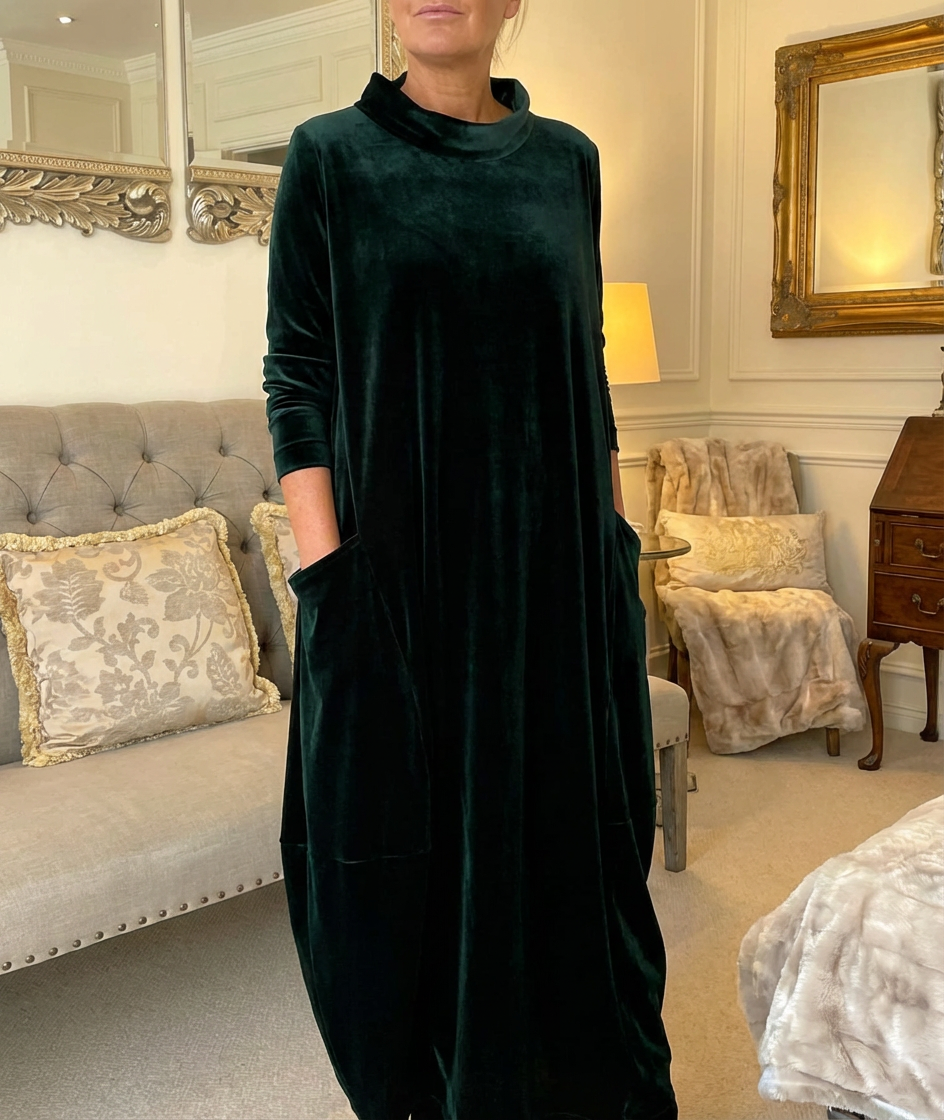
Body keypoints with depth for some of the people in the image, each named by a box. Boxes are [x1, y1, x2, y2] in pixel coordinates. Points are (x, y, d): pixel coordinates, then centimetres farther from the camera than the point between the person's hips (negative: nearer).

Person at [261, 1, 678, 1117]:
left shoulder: (567, 158, 10)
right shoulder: (331, 155, 1)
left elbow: (587, 367, 12)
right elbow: (298, 376, -4)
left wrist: (616, 542, 8)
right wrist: (328, 582, -11)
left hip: (553, 566, 3)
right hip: (402, 571, -2)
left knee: (568, 835, 12)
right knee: (423, 842, 7)